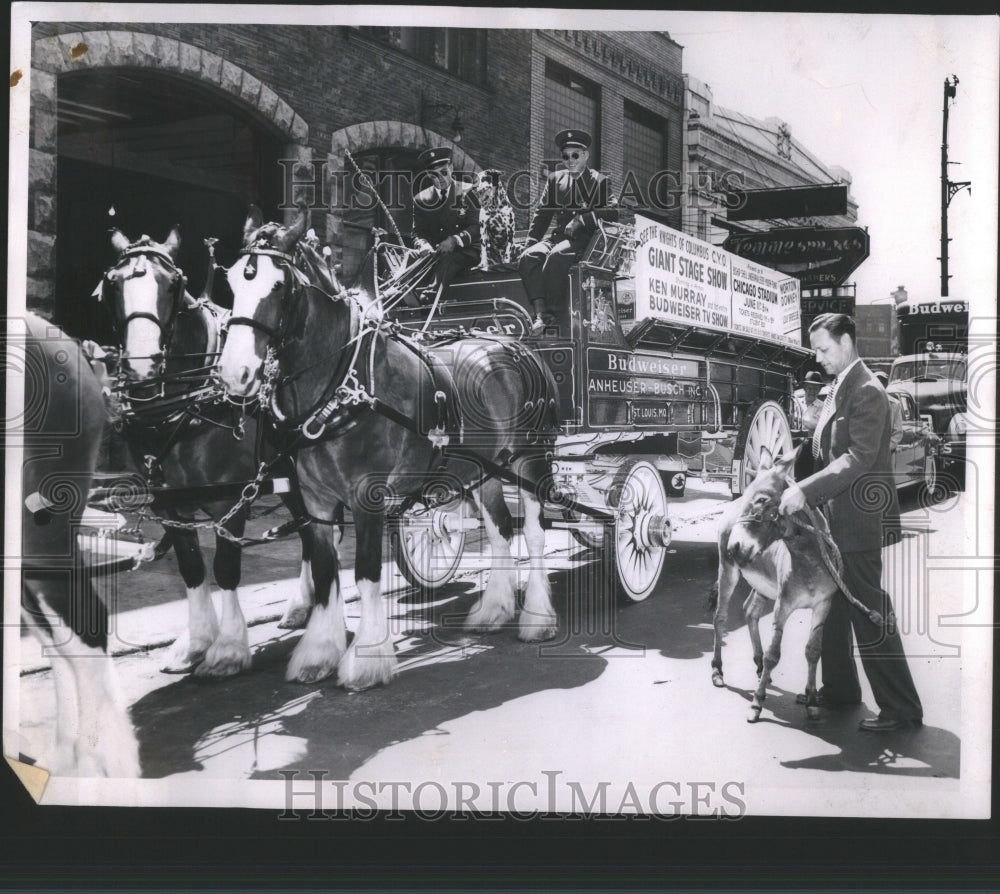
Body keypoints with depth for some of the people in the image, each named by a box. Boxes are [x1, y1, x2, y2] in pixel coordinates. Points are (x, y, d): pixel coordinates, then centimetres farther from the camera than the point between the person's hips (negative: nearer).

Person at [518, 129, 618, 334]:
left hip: (584, 238, -4)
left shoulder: (599, 181, 8)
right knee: (529, 257, -26)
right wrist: (530, 242, 4)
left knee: (557, 256, -36)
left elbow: (612, 212, -6)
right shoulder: (555, 180, 20)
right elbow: (542, 213, 18)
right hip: (557, 236, 5)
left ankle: (552, 310, -30)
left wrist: (581, 221, -16)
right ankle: (540, 314, -34)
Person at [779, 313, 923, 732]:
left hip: (858, 519, -10)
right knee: (833, 606, 17)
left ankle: (901, 708, 0)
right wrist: (801, 488, 9)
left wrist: (805, 490, -28)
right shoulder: (838, 388, 15)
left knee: (869, 611, -6)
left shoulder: (867, 392, -15)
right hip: (834, 517, 10)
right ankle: (840, 687, 30)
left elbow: (859, 458, -24)